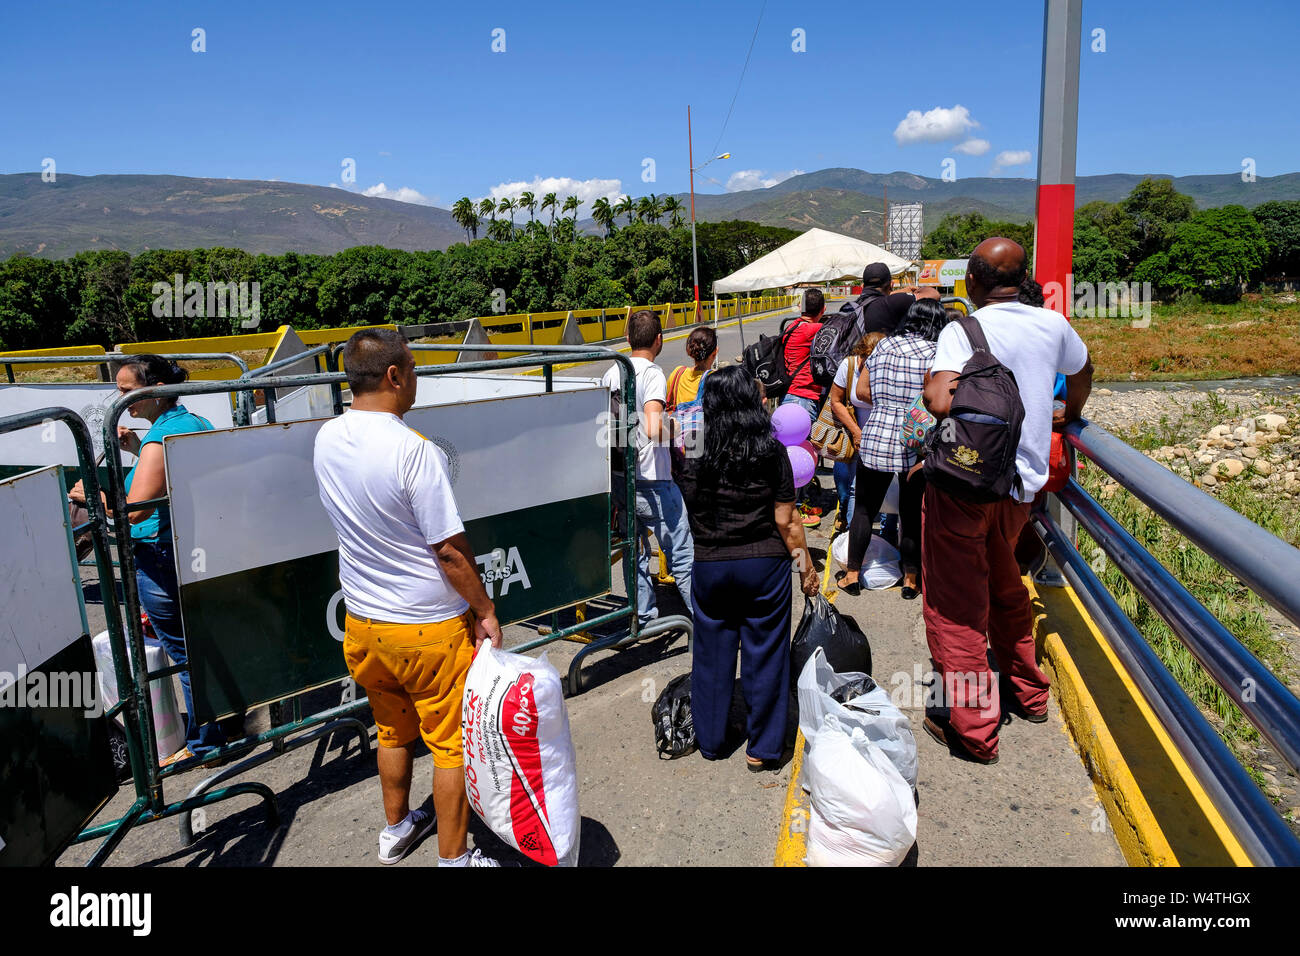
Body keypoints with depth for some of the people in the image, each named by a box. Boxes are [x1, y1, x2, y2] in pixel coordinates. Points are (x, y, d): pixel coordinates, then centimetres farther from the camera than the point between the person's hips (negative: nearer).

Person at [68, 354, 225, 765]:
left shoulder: (161, 438, -21)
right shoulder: (197, 423, 6)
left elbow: (133, 509, -26)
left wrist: (90, 495, -11)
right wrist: (137, 449, 14)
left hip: (162, 559, -9)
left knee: (186, 653, 4)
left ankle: (203, 742, 17)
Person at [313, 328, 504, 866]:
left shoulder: (326, 440, -2)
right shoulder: (415, 451, -24)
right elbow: (449, 550, -21)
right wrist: (485, 611, -8)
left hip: (362, 621, 7)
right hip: (429, 627, -7)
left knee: (392, 731, 26)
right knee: (450, 743, 11)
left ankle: (396, 829, 45)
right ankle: (452, 858, 25)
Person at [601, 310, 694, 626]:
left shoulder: (611, 373, 7)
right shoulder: (652, 373, -15)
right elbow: (654, 429, -28)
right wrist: (674, 431, -10)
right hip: (652, 480, -7)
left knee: (634, 549, 17)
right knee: (681, 552, 3)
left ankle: (643, 616, 25)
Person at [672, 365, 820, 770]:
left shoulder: (689, 453, -8)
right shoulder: (771, 452, -11)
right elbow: (786, 520, -8)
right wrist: (805, 563, 4)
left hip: (708, 566, 2)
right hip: (765, 565, -1)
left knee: (711, 652, 15)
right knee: (764, 653, 10)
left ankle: (709, 740, 29)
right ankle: (763, 748, 21)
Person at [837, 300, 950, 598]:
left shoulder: (883, 346, 7)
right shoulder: (934, 352, -5)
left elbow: (862, 391, 9)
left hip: (876, 437, 3)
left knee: (865, 508, 13)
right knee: (912, 513, 9)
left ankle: (852, 574, 20)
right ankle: (911, 579, 20)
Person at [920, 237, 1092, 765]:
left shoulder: (962, 331, -15)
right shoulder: (1053, 325, 5)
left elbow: (940, 402, -29)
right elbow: (1082, 373, 25)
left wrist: (930, 384, -7)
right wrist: (1069, 415, 43)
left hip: (965, 483, -6)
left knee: (957, 603, 4)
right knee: (1006, 588, 26)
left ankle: (973, 728, 12)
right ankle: (1028, 693, 41)